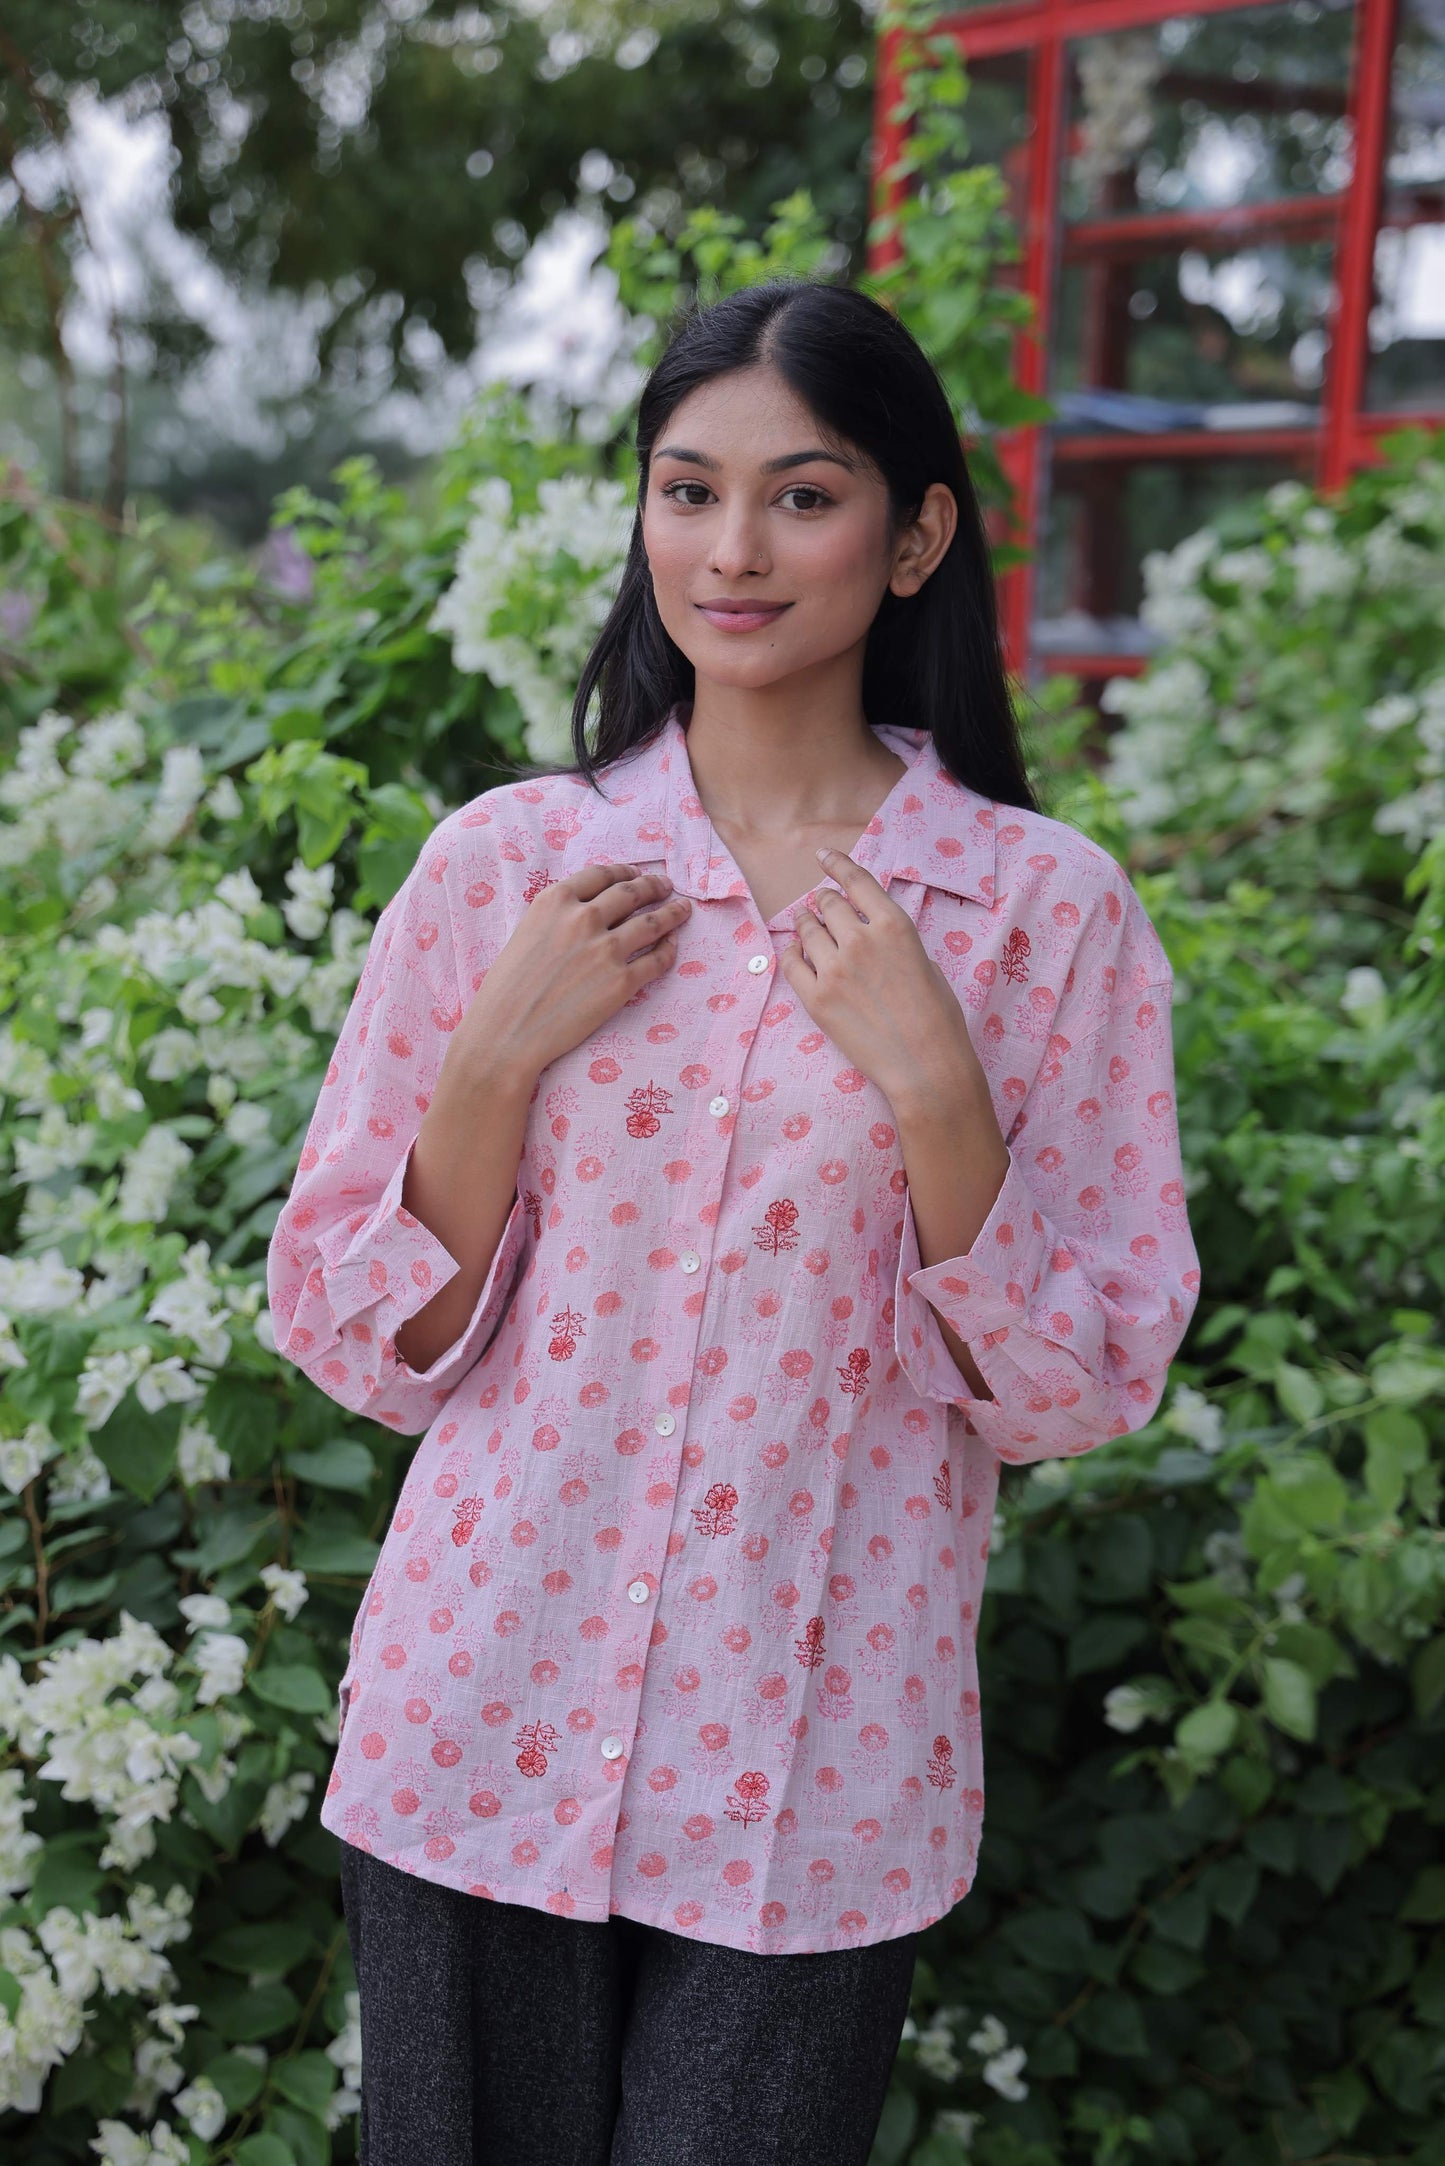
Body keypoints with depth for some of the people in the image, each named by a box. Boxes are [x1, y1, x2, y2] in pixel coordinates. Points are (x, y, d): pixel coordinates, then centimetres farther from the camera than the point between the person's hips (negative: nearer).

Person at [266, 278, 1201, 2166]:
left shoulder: (1049, 910, -4)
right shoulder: (506, 862, -1)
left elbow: (1087, 1391, -4)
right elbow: (359, 1344, 2)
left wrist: (933, 1091, -17)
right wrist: (499, 1057, -12)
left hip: (816, 1779, -1)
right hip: (489, 1731, 1)